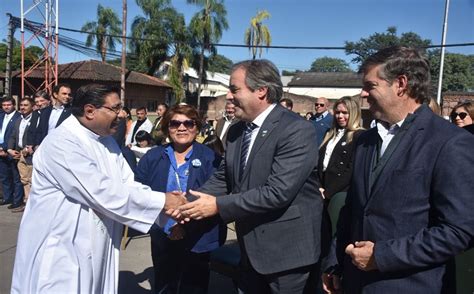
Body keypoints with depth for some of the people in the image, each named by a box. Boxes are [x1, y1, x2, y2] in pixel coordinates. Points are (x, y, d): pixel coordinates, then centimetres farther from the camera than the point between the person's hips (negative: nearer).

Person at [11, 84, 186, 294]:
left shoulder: (106, 141, 7)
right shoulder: (62, 143, -21)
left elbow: (128, 185, 0)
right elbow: (104, 193, -26)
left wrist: (167, 205, -15)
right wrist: (162, 202, -21)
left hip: (97, 249, 8)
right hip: (60, 251, -7)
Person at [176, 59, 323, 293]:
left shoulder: (297, 130, -20)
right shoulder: (236, 131, 6)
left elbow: (277, 192, -27)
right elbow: (223, 178, 8)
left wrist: (218, 205, -23)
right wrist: (193, 202, -10)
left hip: (288, 253, -7)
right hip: (251, 250, 7)